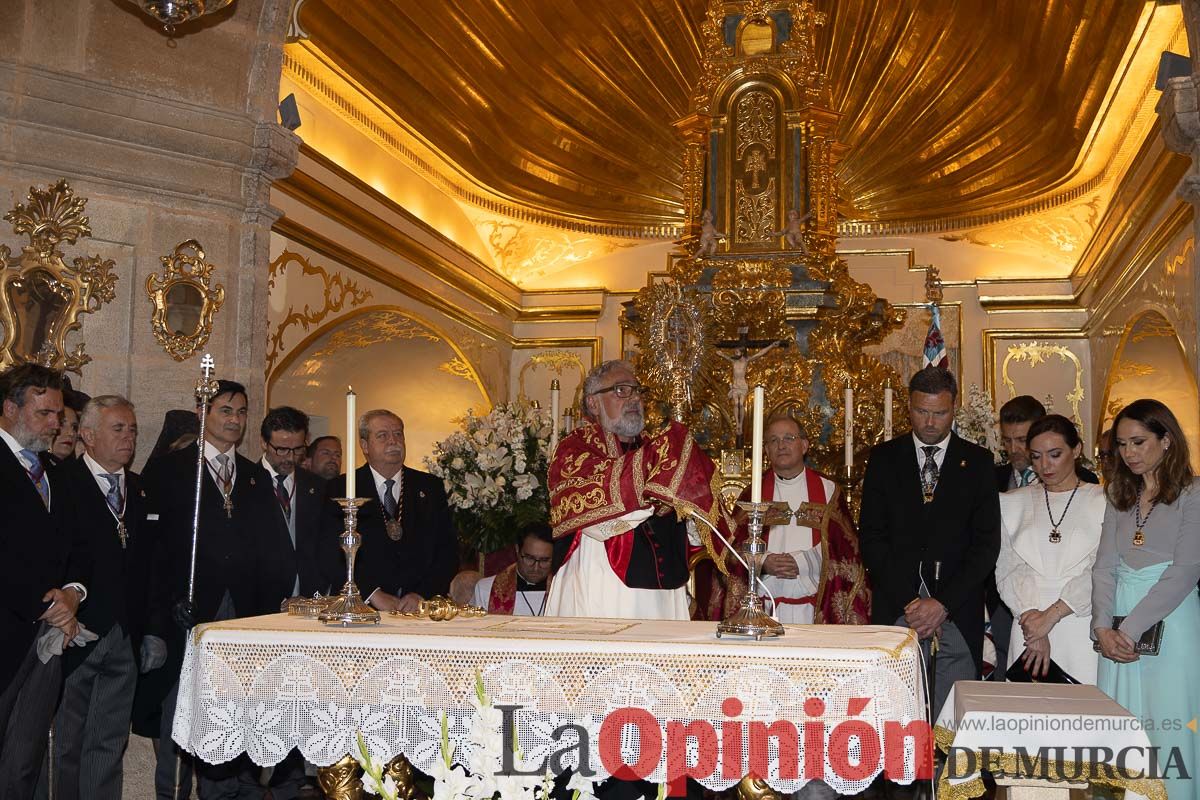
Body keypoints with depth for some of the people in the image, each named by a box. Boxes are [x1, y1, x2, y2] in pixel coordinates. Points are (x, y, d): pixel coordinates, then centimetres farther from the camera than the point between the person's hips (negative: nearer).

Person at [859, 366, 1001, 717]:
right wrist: (906, 602, -8)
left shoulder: (977, 462, 6)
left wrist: (943, 603, -9)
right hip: (895, 610, 0)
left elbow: (987, 543, 1)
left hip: (957, 613, 0)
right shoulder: (884, 458, 7)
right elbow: (871, 537, 3)